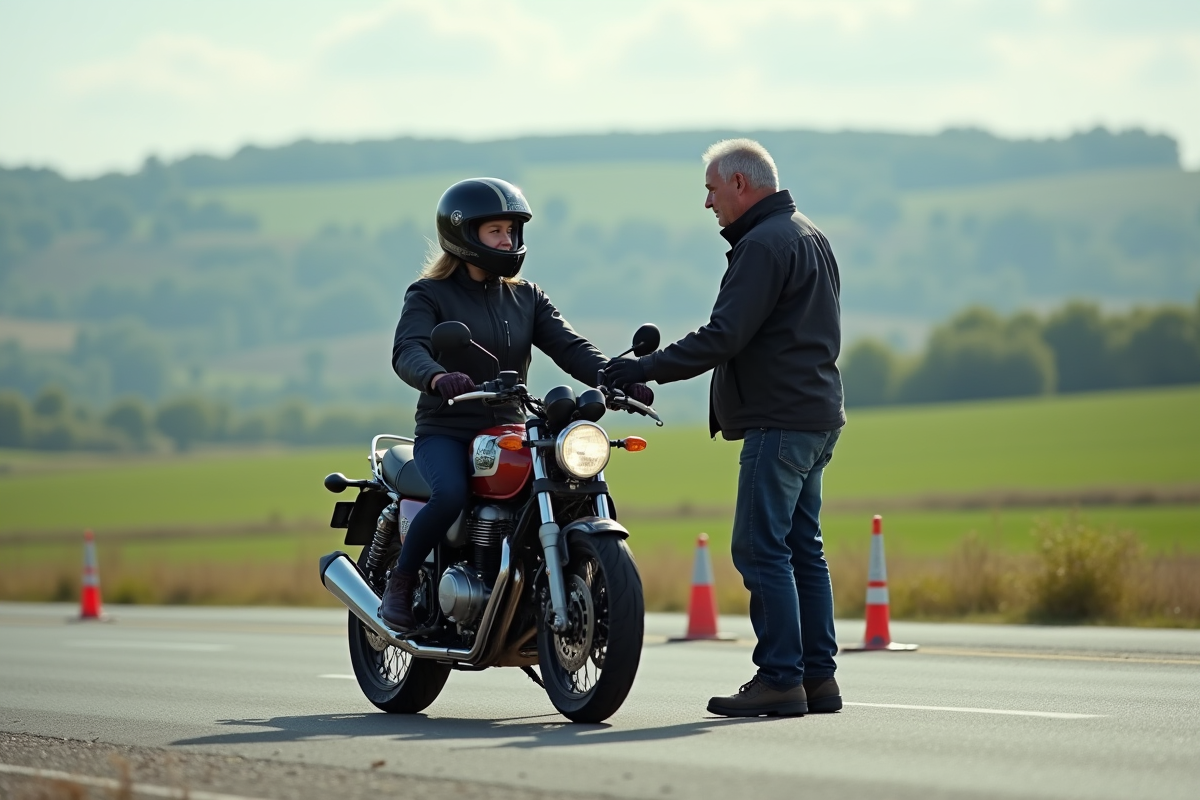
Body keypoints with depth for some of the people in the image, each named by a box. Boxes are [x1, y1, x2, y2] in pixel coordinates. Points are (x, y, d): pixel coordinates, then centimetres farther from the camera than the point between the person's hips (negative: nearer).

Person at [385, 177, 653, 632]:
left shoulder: (528, 299, 15)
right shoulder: (429, 295, 0)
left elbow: (570, 348, 0)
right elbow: (408, 352, -18)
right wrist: (438, 378, -42)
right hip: (445, 432, -5)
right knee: (451, 495, -34)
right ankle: (399, 584, -13)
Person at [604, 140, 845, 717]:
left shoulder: (765, 244, -13)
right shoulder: (810, 237, 20)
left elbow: (724, 336, -20)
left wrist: (647, 368, -15)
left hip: (780, 422, -11)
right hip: (817, 415, 11)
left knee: (761, 549, -10)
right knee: (802, 549, 11)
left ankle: (780, 678, -12)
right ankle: (817, 675, 11)